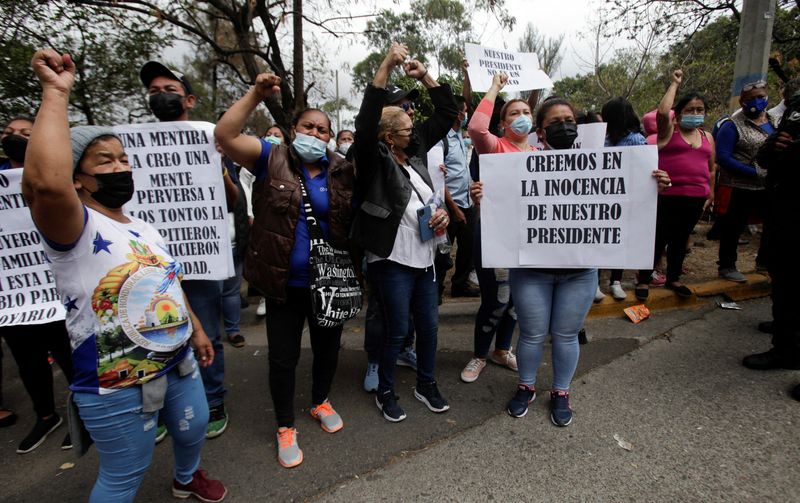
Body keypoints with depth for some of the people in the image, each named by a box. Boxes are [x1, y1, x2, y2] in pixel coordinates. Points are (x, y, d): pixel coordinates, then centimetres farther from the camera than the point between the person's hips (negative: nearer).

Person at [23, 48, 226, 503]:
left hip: (179, 363, 8)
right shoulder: (76, 228, -19)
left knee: (194, 428, 27)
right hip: (114, 385, -7)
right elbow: (45, 182, -41)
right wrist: (56, 93, -32)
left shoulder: (145, 228, 8)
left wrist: (197, 330, 17)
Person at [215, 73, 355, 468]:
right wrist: (256, 94, -20)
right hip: (284, 284, -2)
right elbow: (224, 135, -15)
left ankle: (321, 402, 47)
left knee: (327, 348, 19)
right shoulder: (272, 159, -4)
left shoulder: (342, 172, 2)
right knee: (283, 358, 9)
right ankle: (285, 427, 32)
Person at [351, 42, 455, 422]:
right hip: (392, 261, -7)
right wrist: (386, 67, -29)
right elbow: (366, 122, -28)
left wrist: (425, 76, 3)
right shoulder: (374, 159, -9)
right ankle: (385, 392, 28)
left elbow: (447, 113, 13)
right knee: (397, 330, 5)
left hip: (424, 259, 7)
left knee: (429, 325, 15)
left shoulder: (415, 150, 8)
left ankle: (426, 384, 37)